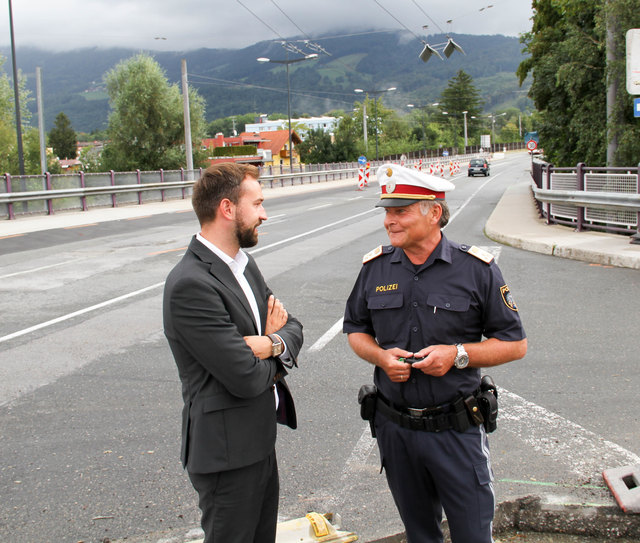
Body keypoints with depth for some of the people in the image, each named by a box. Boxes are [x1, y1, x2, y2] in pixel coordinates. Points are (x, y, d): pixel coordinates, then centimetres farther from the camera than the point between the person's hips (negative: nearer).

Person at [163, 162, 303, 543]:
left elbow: (293, 328, 7)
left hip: (261, 440, 9)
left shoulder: (244, 263, 6)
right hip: (228, 451, -9)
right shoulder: (190, 284, -24)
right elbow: (246, 378, -26)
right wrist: (276, 346, -5)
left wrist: (272, 344, -16)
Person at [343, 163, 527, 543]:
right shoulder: (375, 268, 0)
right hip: (394, 427, 3)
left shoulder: (476, 269, -9)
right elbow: (356, 330, 11)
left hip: (457, 430, -3)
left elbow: (515, 344, -4)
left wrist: (458, 354, -19)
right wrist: (380, 356, -10)